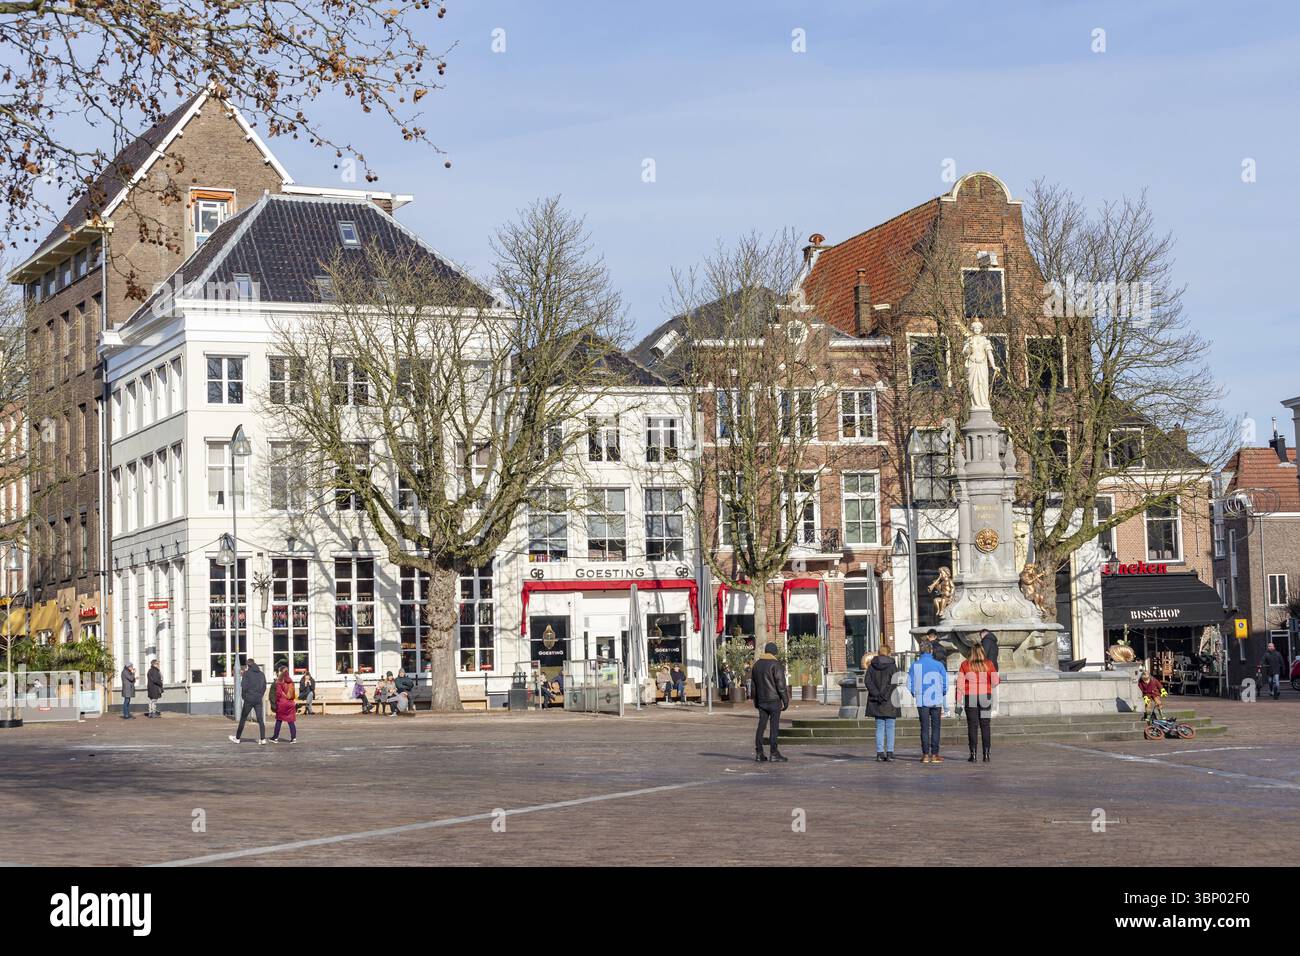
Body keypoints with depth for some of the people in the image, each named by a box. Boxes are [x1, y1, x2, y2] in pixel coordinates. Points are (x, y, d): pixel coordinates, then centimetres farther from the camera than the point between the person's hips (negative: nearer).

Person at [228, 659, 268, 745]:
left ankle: (237, 738, 17)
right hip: (258, 700, 3)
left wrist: (243, 695, 4)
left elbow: (244, 686, -12)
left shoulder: (247, 673, -6)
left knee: (242, 719, 8)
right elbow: (264, 687, 10)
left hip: (249, 699, -3)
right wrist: (260, 695, 14)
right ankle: (262, 739, -7)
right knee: (260, 719, 2)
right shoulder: (262, 674, 8)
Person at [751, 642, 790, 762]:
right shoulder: (776, 665, -10)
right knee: (774, 726, -4)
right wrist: (786, 701, -8)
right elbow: (781, 685, -13)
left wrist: (756, 702, 22)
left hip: (761, 701, 6)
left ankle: (758, 753, 7)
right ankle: (774, 753, -6)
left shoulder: (756, 664, 12)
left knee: (761, 725, 8)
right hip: (774, 700, -6)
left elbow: (754, 685, 17)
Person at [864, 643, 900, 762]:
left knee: (879, 727, 8)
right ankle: (890, 752, 0)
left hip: (876, 702, 3)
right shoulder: (892, 665, -5)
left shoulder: (872, 666, 6)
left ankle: (880, 752, 3)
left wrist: (877, 694, -7)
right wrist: (884, 696, -11)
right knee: (890, 727, 3)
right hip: (889, 702, -3)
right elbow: (893, 684, -13)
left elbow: (868, 682, -2)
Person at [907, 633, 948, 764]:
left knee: (924, 728, 6)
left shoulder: (915, 665, -2)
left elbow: (910, 685, 1)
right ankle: (934, 755, 3)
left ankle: (925, 754, 4)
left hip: (921, 701, 1)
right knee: (935, 727, 4)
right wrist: (942, 695, 17)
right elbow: (945, 684, -2)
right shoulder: (938, 665, -5)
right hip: (936, 701, -1)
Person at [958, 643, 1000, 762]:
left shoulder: (965, 664, -1)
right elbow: (994, 682, -4)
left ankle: (973, 754, -2)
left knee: (972, 726, 2)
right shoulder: (989, 664, -1)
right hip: (985, 697, 0)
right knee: (985, 726, 5)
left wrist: (959, 700, -2)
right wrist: (998, 679, 20)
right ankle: (986, 754, 1)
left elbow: (960, 683, -4)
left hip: (970, 698, 0)